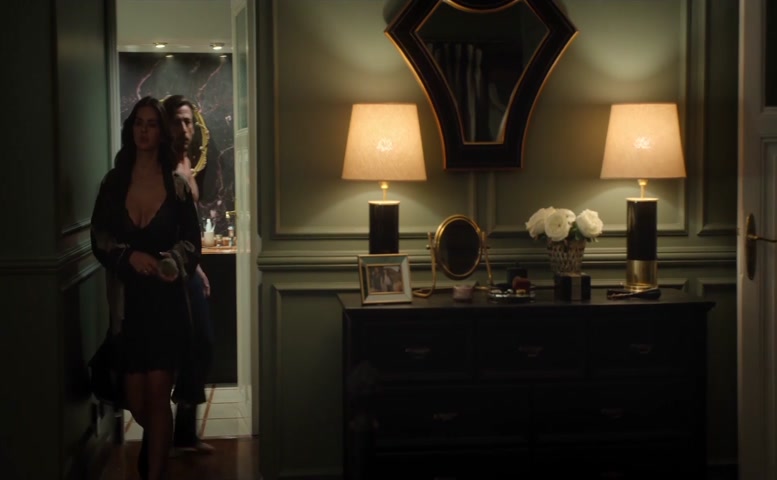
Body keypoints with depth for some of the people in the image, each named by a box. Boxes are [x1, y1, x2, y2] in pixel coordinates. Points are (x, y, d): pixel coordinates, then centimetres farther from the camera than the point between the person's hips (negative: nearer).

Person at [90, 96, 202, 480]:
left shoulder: (178, 185, 2)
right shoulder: (113, 182, 5)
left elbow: (192, 242, 5)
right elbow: (99, 239, 1)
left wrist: (174, 262, -16)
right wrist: (130, 255, -17)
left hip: (166, 300, -1)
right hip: (128, 301, 2)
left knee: (157, 393, -8)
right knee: (135, 400, 4)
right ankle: (158, 442, 39)